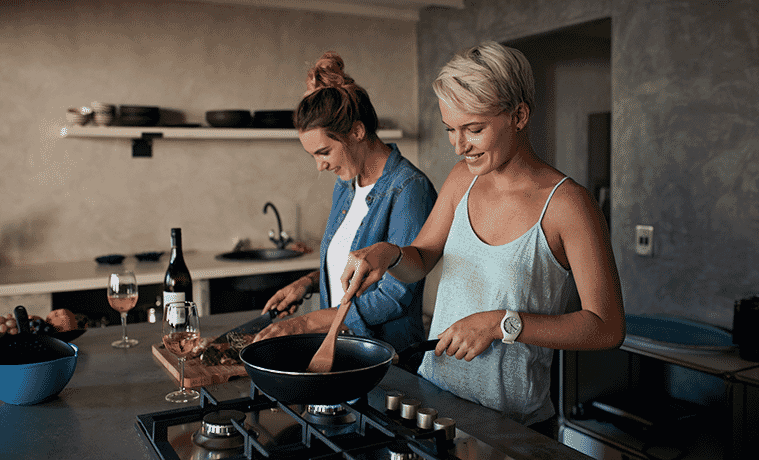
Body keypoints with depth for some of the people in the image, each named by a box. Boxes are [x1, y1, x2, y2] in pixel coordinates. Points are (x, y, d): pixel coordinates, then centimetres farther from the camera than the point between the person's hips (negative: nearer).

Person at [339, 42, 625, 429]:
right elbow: (418, 262, 10)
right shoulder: (463, 179, 0)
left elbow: (607, 327, -18)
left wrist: (502, 324, -25)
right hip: (433, 387, 6)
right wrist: (388, 253, -13)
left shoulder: (567, 204, -18)